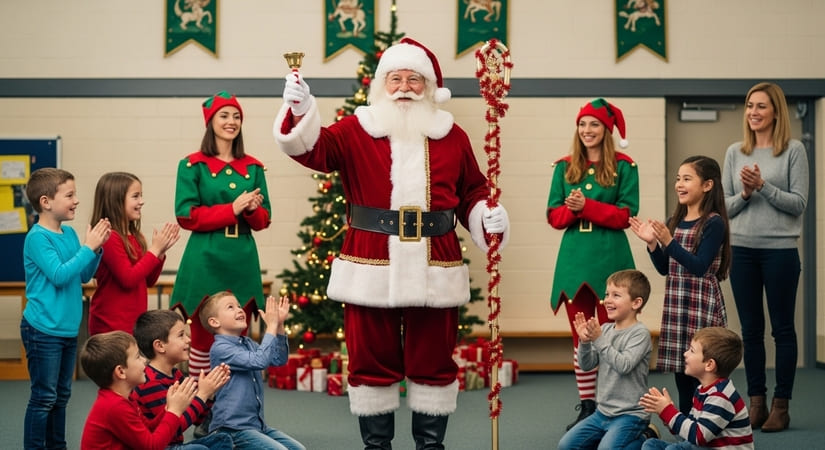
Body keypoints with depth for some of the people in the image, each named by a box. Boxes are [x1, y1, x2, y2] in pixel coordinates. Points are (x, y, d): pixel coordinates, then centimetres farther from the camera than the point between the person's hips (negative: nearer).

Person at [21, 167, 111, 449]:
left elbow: (84, 276, 12)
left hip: (68, 328, 8)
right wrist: (88, 247, -20)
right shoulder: (37, 238, -15)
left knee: (61, 396, 15)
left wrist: (96, 248, -4)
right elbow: (59, 275, -23)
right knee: (44, 398, -3)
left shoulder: (70, 234, 7)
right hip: (43, 330, -8)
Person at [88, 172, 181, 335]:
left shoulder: (135, 236, 9)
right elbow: (128, 279, -19)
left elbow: (149, 281, 15)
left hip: (134, 321, 8)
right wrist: (154, 249, -13)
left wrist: (161, 251, 1)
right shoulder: (109, 237, -14)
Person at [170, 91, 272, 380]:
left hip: (243, 263, 4)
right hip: (206, 262, -4)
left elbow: (263, 220, 12)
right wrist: (232, 209, -13)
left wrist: (253, 210, -11)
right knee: (203, 339, 0)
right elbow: (186, 217, -8)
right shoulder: (192, 166, -1)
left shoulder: (253, 168, 11)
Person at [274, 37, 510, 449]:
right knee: (371, 361, 5)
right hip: (371, 268, -1)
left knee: (433, 362, 7)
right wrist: (299, 110, -31)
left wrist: (489, 215, -4)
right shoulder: (356, 130, 4)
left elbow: (473, 192, 16)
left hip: (434, 269, 1)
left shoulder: (452, 136, 10)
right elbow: (313, 148, -12)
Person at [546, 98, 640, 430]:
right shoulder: (565, 167, 10)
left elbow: (627, 214, -7)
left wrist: (586, 206, -17)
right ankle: (586, 405, 14)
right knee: (581, 336, 8)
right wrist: (570, 209, -16)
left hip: (610, 257, -3)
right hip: (574, 257, 3)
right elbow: (554, 216, 7)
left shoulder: (623, 167, 0)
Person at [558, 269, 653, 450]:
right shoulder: (605, 329, 4)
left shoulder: (640, 333, -14)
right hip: (603, 411, 7)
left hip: (630, 414, -7)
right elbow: (587, 365, 5)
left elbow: (624, 365, -25)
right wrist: (585, 341, -13)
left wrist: (599, 340, -25)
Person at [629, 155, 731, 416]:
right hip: (676, 306, 7)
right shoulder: (675, 222, 11)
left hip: (702, 308, -7)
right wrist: (652, 243, -1)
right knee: (681, 370, 10)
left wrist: (668, 242, -23)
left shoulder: (714, 223, -9)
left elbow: (699, 267, -17)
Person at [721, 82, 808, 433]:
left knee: (782, 328, 2)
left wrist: (763, 186, -17)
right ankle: (756, 402, 15)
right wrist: (744, 193, -11)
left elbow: (798, 203, -6)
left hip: (780, 250, -3)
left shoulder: (793, 151, -2)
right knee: (750, 329, 8)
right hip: (742, 250, 3)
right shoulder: (735, 153, 8)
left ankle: (781, 405, 8)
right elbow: (724, 206, 8)